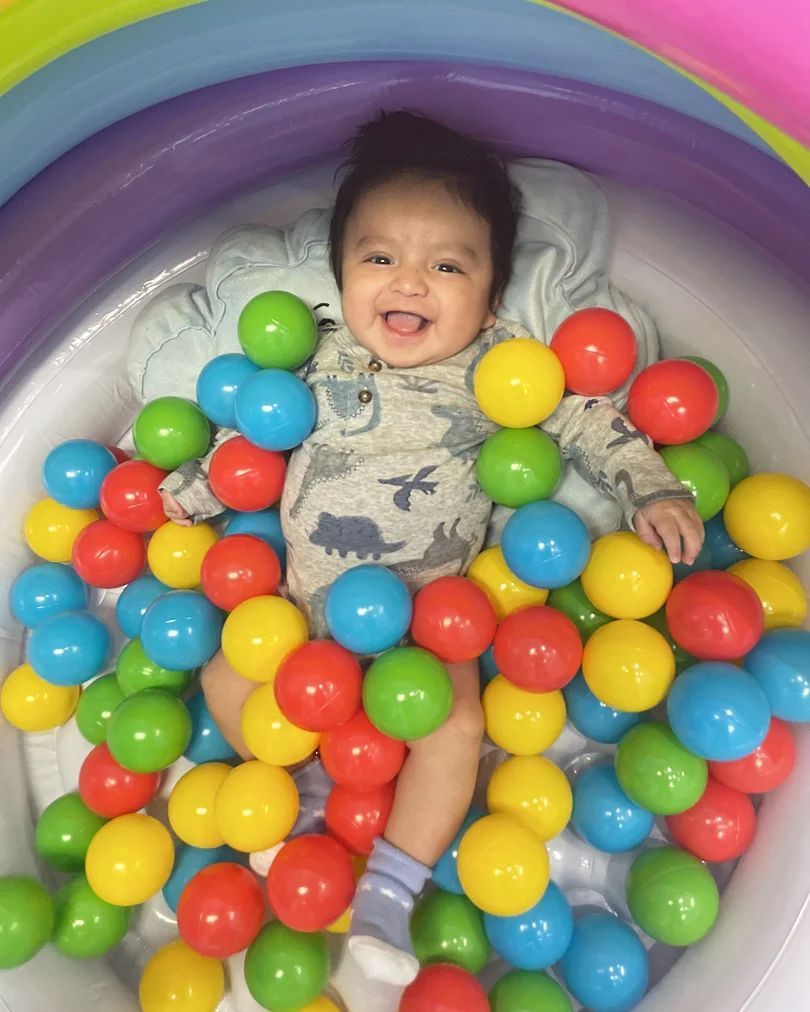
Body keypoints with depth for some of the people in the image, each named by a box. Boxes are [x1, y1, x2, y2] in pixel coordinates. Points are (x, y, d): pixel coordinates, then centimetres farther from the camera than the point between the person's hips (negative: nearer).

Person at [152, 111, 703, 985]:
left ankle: (386, 893, -2)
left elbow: (585, 420, -1)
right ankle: (310, 786, 20)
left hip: (427, 609, -3)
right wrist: (186, 489, 9)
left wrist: (652, 489, -12)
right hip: (303, 596, 3)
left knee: (456, 721, -21)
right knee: (226, 682, -2)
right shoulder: (324, 362, 1)